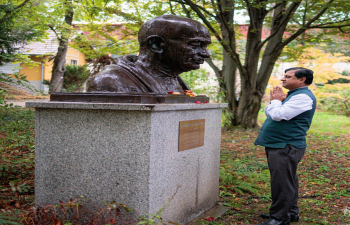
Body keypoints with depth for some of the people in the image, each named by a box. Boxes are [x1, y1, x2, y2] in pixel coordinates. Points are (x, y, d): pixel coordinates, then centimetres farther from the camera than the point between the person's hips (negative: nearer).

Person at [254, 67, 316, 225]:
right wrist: (276, 101, -2)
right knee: (288, 182, 18)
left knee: (282, 183, -5)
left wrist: (275, 100, -7)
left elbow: (278, 115, -25)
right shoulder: (293, 94, 17)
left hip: (286, 148, -11)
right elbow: (268, 113, 16)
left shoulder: (303, 97, -16)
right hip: (278, 146, 11)